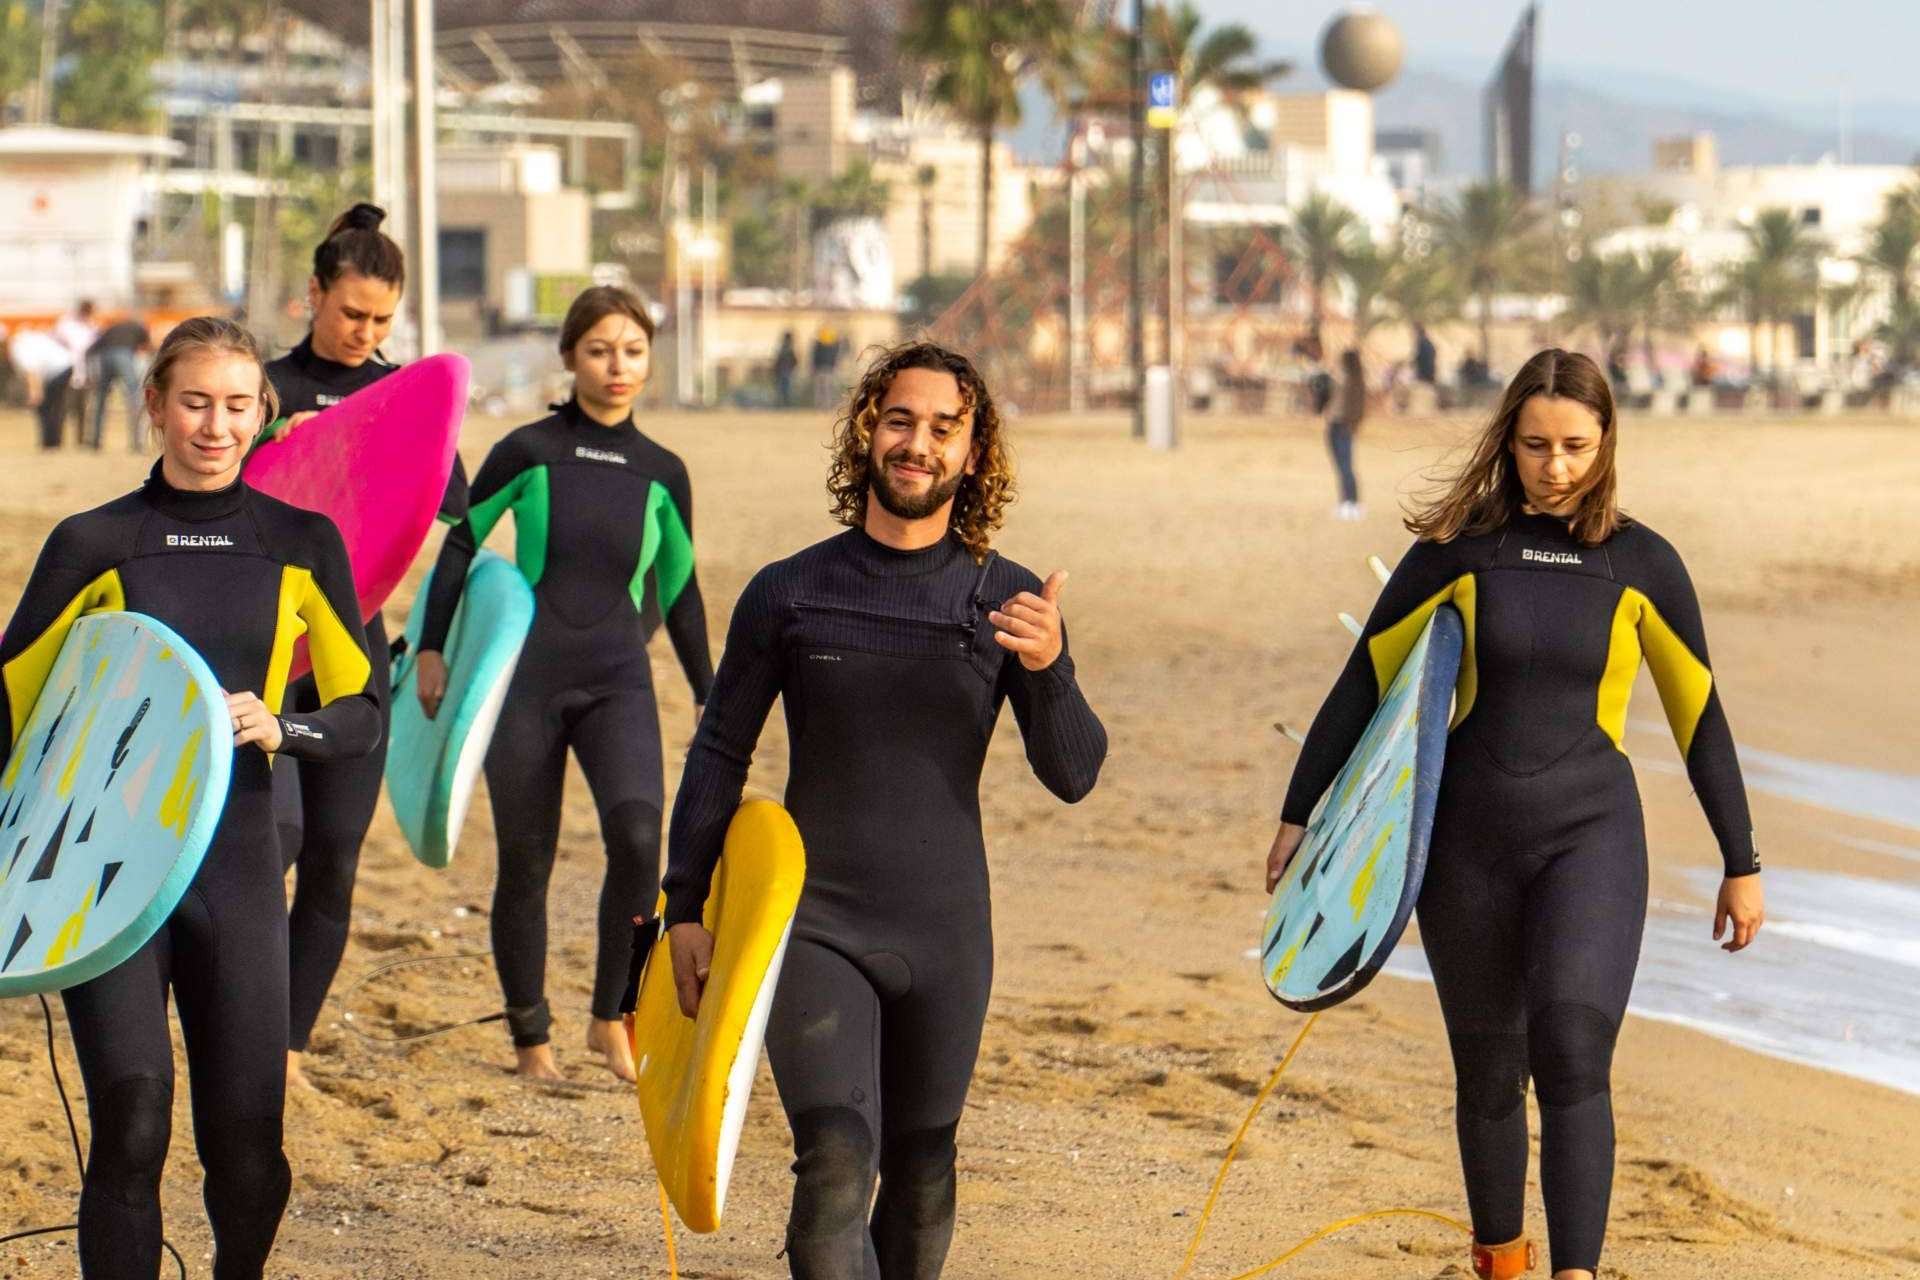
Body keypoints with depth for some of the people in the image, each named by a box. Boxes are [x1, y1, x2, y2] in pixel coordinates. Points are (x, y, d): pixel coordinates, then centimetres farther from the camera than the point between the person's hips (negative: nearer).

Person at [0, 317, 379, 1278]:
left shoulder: (301, 544, 6)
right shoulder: (95, 543, 1)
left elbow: (363, 712, 6)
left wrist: (280, 728, -15)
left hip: (237, 866, 2)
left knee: (248, 1147, 1)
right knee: (132, 1124, -12)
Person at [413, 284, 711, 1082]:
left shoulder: (662, 474, 7)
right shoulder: (528, 453, -1)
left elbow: (678, 590, 17)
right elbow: (459, 545, 7)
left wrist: (708, 696, 19)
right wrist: (431, 649, 1)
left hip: (619, 683, 1)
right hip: (526, 677, -1)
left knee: (637, 835, -21)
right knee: (526, 861, 3)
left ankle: (611, 1017, -6)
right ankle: (530, 1037, 19)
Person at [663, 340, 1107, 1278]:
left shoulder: (1007, 603, 0)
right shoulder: (788, 594, 0)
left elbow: (1072, 776, -5)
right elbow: (720, 755, 9)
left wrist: (1047, 667, -24)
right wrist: (684, 909, 4)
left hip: (945, 936, 2)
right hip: (816, 927, -2)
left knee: (920, 1173, 11)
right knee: (836, 1162, -17)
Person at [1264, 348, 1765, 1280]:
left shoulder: (1641, 563, -2)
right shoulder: (1458, 550, -2)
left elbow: (1699, 716, 6)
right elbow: (1362, 682, 4)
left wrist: (1741, 864, 9)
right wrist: (1299, 814, 3)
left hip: (1589, 831, -1)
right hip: (1468, 837, 1)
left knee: (1572, 1050, -21)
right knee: (1488, 1071, 10)